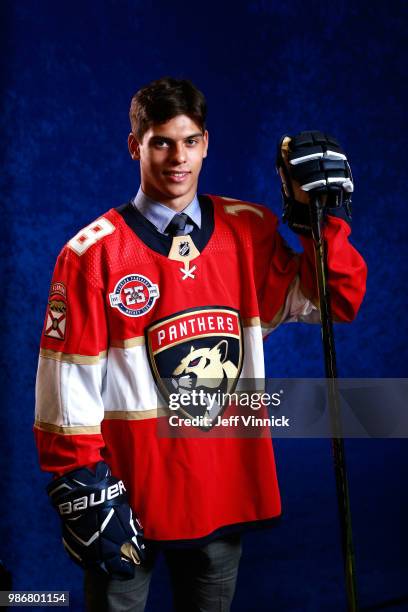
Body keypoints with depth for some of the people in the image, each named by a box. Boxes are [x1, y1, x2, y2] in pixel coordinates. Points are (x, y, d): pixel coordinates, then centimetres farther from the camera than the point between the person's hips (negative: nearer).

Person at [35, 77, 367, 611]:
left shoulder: (249, 232, 2)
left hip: (226, 488, 4)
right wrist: (82, 490, -10)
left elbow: (333, 301, 8)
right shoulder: (94, 252, -10)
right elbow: (67, 385, -9)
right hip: (127, 494, -3)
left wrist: (323, 221, -5)